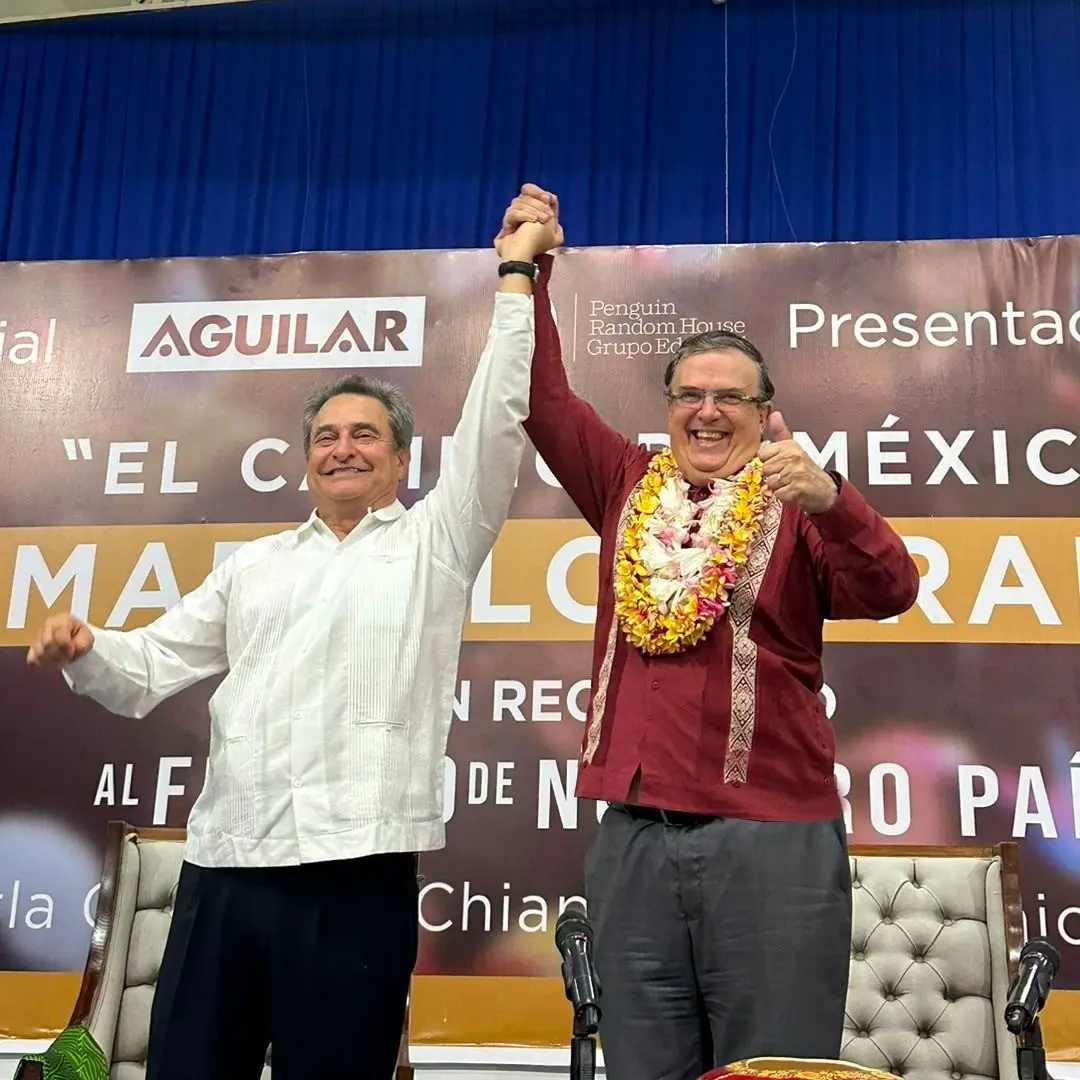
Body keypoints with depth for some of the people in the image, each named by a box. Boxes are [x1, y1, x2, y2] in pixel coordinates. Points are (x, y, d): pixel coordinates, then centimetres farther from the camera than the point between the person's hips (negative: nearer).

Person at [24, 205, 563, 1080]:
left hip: (355, 871, -4)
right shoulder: (255, 565, 21)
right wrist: (84, 650, -3)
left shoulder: (434, 541, 9)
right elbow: (150, 668, 19)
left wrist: (517, 275, 0)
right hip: (223, 865, 4)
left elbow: (495, 425, 0)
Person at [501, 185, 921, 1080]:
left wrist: (830, 499, -32)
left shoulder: (796, 508, 1)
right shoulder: (630, 487, 13)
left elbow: (890, 591, -14)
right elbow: (547, 401, 14)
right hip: (635, 832, 4)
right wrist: (529, 272, 5)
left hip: (771, 833, -3)